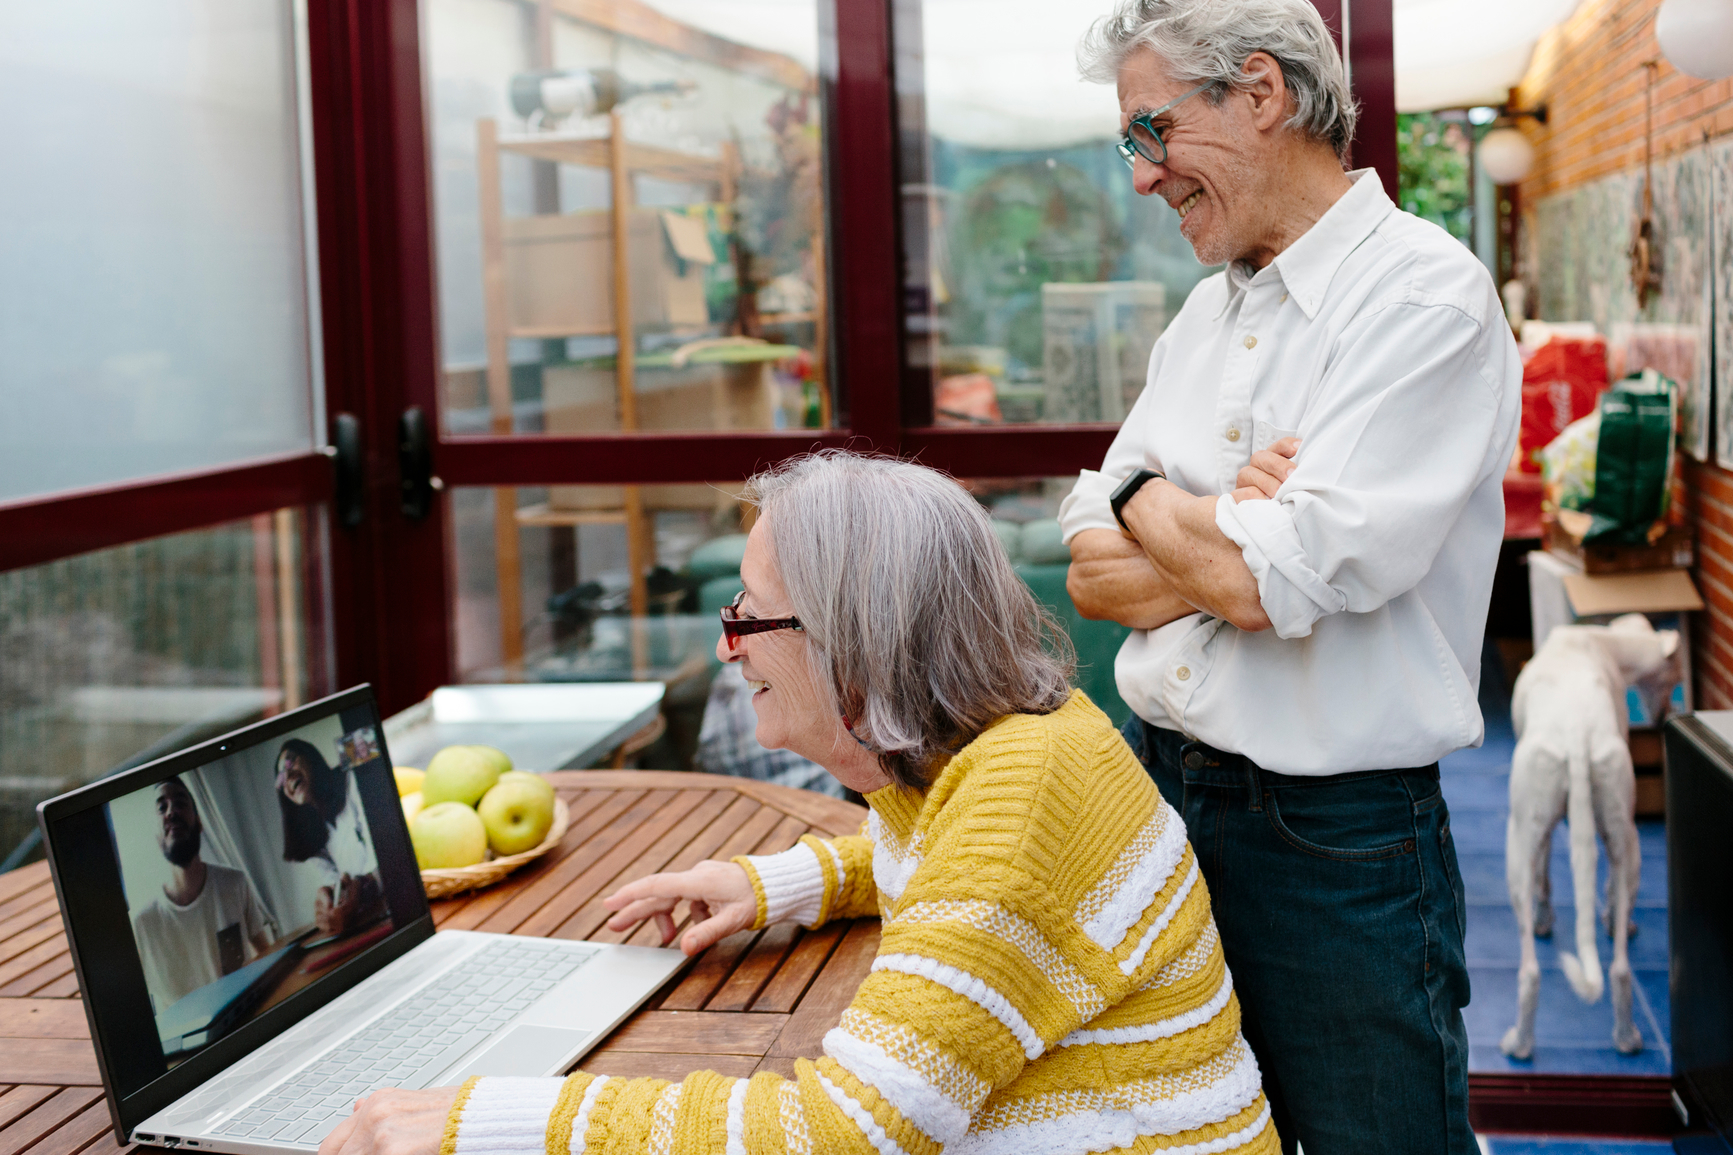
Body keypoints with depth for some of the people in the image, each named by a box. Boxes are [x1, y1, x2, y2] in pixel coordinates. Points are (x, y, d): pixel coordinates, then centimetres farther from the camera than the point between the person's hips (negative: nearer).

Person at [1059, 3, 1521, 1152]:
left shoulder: (1427, 297, -13)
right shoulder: (1210, 310, 11)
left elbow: (1286, 580, -23)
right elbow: (1092, 576, 5)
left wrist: (1149, 506, -5)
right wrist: (1230, 542, -13)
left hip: (1335, 834, -7)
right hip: (1161, 793, 7)